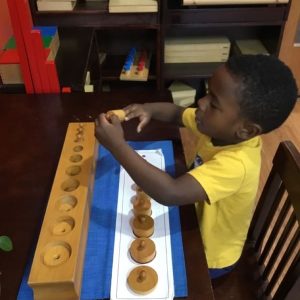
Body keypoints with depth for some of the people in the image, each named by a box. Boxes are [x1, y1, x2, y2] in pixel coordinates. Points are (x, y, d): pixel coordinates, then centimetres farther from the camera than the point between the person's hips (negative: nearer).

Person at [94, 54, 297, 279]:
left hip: (211, 255, -6)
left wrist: (118, 145, -50)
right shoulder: (220, 128, -18)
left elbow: (171, 194, -51)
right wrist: (149, 109, -23)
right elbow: (177, 113, -2)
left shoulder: (235, 164, -40)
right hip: (200, 223, 6)